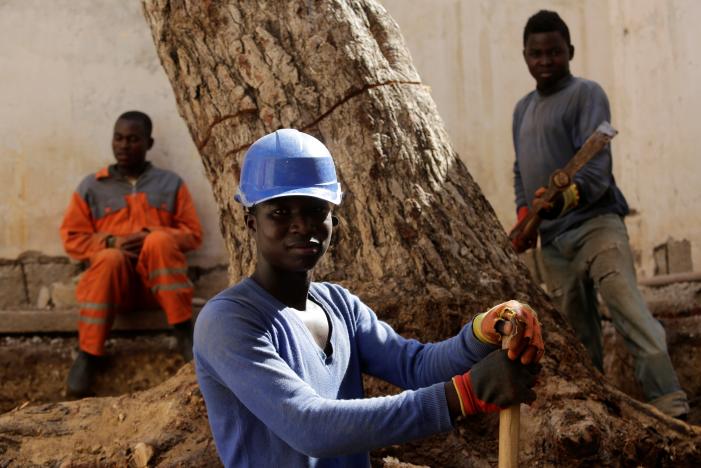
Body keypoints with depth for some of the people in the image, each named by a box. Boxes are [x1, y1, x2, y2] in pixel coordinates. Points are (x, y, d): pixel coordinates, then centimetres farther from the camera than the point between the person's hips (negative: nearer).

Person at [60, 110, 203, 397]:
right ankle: (88, 354, -29)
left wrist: (152, 236, -12)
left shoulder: (170, 183, 12)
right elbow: (72, 238, 9)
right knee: (109, 258, -35)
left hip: (158, 278, 0)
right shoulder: (92, 186, 11)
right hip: (116, 279, 0)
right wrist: (111, 242, -11)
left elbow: (193, 234, 7)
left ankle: (184, 334, -30)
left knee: (160, 241, -32)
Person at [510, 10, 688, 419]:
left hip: (595, 225, -7)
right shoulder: (523, 109, 21)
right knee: (578, 337, 8)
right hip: (553, 241, 7)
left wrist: (568, 197, -34)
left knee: (632, 316, -19)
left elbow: (598, 164, -15)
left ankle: (671, 408, -24)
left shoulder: (586, 94, -3)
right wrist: (524, 213, 8)